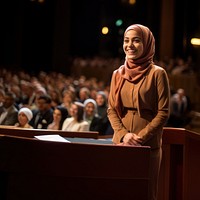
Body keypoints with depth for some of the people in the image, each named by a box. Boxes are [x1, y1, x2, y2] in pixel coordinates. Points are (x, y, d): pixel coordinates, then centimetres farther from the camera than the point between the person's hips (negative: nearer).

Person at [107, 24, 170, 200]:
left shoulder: (157, 74, -4)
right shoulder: (118, 74, 10)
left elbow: (163, 113, -7)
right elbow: (111, 109, 9)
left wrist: (141, 137, -14)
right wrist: (124, 134, -7)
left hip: (149, 145, -4)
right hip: (120, 142, 4)